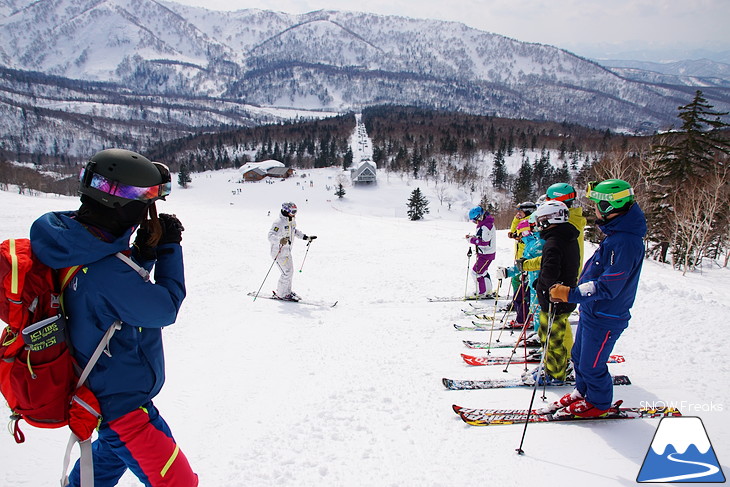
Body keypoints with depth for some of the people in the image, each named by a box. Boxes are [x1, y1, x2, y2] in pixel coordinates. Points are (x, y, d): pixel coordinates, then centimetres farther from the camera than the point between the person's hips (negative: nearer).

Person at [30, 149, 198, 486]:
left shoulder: (73, 239, -7)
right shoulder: (104, 273, -35)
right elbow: (166, 308, -21)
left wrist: (146, 250, -12)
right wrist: (169, 247, -13)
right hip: (123, 402, -9)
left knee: (114, 449, 37)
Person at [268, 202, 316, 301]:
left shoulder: (292, 222, 6)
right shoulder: (279, 223, -23)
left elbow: (295, 231, 26)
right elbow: (271, 236, -32)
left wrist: (306, 237, 22)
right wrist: (280, 240, -51)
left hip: (287, 251, 9)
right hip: (279, 251, -9)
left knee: (290, 271, 16)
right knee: (286, 272, -10)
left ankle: (287, 291, 33)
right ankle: (281, 294, 6)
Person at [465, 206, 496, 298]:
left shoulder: (486, 226, -24)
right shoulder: (484, 223, 9)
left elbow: (484, 241, -28)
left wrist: (472, 240, -21)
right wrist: (473, 236, 1)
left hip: (486, 254, -11)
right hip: (486, 253, 11)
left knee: (476, 272, -4)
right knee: (483, 271, 21)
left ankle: (481, 293, 7)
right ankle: (488, 292, 31)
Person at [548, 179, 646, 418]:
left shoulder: (625, 241, -27)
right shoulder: (616, 234, 6)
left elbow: (607, 287, -29)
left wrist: (570, 294, -26)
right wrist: (572, 290, 14)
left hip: (605, 319, -9)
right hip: (591, 312, 9)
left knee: (591, 365, 7)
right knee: (579, 356, 22)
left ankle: (599, 403, 30)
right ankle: (582, 391, 41)